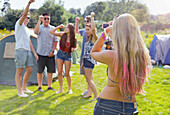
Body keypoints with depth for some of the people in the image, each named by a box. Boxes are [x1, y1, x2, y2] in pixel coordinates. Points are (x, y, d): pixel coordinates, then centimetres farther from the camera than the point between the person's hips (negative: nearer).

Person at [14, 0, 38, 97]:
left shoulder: (27, 30, 22)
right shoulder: (19, 24, -2)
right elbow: (24, 14, -19)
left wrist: (34, 53, 16)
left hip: (28, 51, 8)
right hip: (20, 51, -8)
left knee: (29, 70, 10)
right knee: (19, 71, -3)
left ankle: (24, 88, 24)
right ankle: (20, 92, 2)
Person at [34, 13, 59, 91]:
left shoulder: (52, 28, 6)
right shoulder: (40, 27, -1)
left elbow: (56, 41, 6)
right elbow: (36, 32, -26)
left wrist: (52, 50, -2)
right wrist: (39, 21, -25)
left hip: (50, 54, 3)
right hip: (41, 53, -3)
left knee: (50, 70, 6)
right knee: (40, 71, 4)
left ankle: (49, 86, 18)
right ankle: (40, 86, 16)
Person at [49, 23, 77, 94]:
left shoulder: (74, 39, -7)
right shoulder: (62, 34, -4)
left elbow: (75, 47, 5)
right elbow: (51, 32, -4)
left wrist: (73, 49, -17)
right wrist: (59, 27, -10)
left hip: (68, 55, -2)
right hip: (60, 54, 2)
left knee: (67, 74, 0)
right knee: (59, 72, 2)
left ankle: (69, 89, 18)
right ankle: (61, 89, 15)